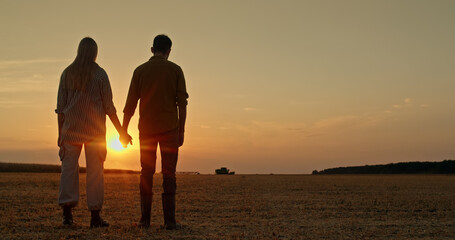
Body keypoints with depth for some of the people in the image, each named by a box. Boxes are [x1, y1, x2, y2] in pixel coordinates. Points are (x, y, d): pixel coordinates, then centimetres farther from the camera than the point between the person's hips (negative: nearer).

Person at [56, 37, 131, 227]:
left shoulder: (67, 73, 7)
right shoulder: (100, 74, -1)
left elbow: (60, 106, 6)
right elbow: (108, 106, -3)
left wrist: (60, 133, 11)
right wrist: (121, 131, 4)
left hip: (71, 129, 2)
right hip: (94, 130, -2)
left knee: (69, 168, 4)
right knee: (95, 171, 1)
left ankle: (67, 211, -7)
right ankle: (95, 216, 3)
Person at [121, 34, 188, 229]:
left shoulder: (140, 71, 5)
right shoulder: (175, 70, 2)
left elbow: (130, 104, 3)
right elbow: (182, 103, -2)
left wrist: (123, 132, 9)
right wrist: (181, 131, 3)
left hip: (146, 129, 2)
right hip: (169, 128, -1)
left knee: (146, 174, 7)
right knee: (168, 174, 0)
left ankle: (145, 219, 5)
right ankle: (169, 219, -5)